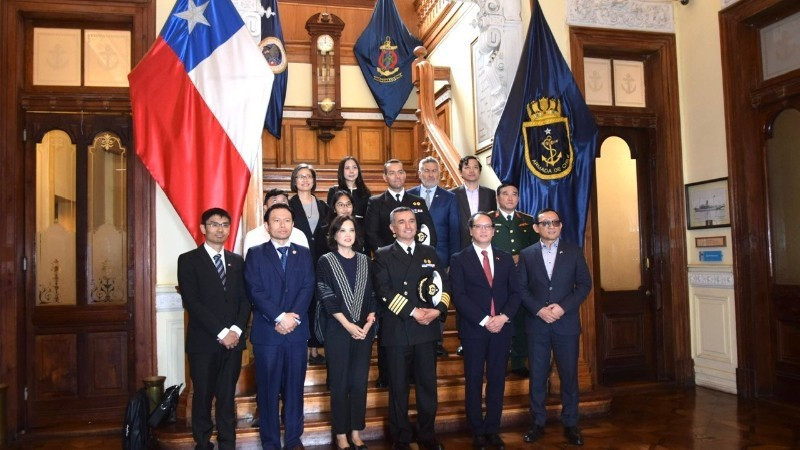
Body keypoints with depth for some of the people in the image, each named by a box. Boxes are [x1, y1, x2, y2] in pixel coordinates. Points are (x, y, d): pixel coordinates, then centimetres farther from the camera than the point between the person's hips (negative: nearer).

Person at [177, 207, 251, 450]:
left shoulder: (237, 261, 13)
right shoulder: (188, 260, -1)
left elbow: (245, 299, 8)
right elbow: (191, 302, -10)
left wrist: (236, 330, -9)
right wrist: (221, 332, -14)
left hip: (233, 340, 3)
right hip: (203, 342, -3)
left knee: (227, 397, 9)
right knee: (203, 397, 7)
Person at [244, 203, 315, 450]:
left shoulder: (304, 254, 11)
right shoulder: (255, 254, 4)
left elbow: (307, 289, 1)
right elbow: (255, 291, -7)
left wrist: (293, 318, -13)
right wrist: (280, 317, -15)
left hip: (297, 331, 2)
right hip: (266, 332, -2)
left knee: (295, 387, 8)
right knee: (268, 389, 5)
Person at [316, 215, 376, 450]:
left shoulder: (365, 261, 9)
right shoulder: (325, 261, -1)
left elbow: (372, 294, 8)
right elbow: (326, 297, -8)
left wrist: (369, 321, -7)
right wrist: (348, 325, -14)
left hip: (364, 330, 3)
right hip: (338, 330, -3)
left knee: (360, 382, 6)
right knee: (340, 383, 3)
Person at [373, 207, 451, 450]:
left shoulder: (429, 252, 12)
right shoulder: (383, 255, 2)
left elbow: (444, 284, 7)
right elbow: (384, 291, -10)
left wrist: (439, 309, -12)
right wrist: (413, 312, -16)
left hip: (427, 329, 3)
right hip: (396, 330, -2)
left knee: (427, 384, 10)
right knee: (398, 387, 8)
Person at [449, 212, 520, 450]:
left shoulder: (505, 258, 11)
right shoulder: (459, 259, 0)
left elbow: (515, 292, 6)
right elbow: (458, 296, -9)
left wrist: (503, 317, -10)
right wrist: (484, 320, -16)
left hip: (502, 328, 3)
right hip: (473, 329, -3)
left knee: (497, 380, 8)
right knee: (474, 381, 6)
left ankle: (492, 429, 20)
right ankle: (477, 431, 17)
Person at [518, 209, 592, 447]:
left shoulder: (574, 251, 6)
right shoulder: (527, 255, 6)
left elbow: (584, 284, 1)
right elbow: (521, 288, 2)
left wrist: (563, 307, -12)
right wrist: (539, 310, -13)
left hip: (567, 323, 0)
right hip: (537, 323, 0)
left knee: (569, 376, 5)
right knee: (537, 377, 5)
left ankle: (570, 424, 18)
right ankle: (538, 423, 17)